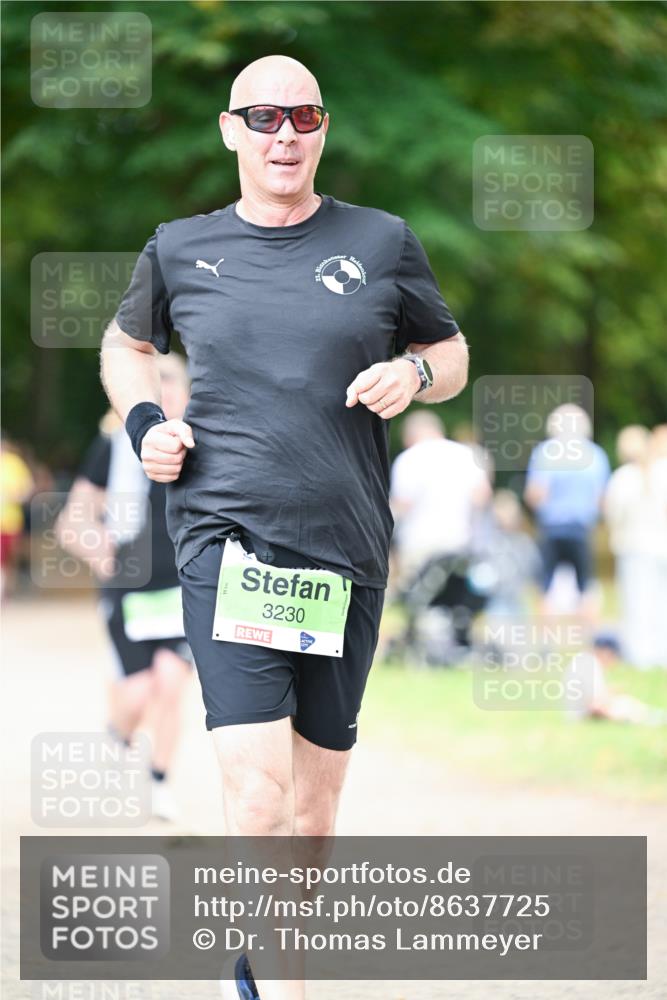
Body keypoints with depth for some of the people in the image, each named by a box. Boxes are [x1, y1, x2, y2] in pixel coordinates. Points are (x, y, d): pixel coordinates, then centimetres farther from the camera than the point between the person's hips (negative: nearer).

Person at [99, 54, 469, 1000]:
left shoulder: (383, 244, 6)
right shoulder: (180, 250, 7)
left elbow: (452, 353, 19)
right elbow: (127, 344, 25)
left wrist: (415, 373, -4)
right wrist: (142, 419, 6)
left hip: (346, 547, 2)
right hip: (226, 539, -2)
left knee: (316, 792, 11)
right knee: (257, 790, -17)